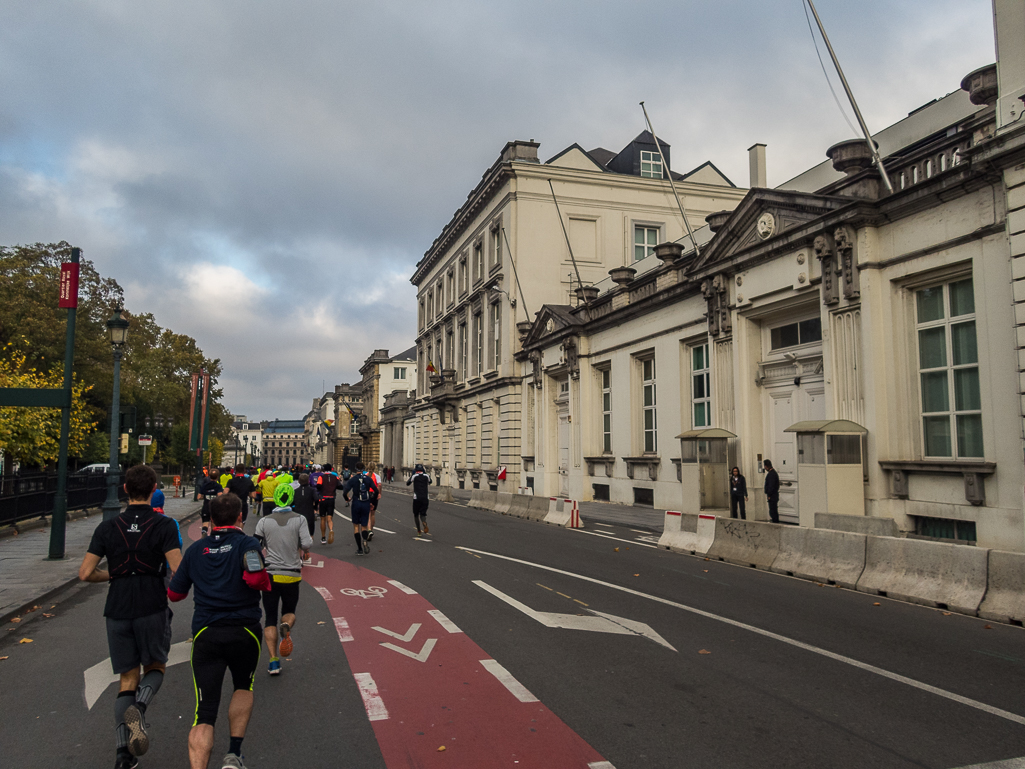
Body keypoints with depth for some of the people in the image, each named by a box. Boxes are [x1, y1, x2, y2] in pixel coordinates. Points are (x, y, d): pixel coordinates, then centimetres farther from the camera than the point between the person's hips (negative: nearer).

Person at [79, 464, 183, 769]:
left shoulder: (107, 527, 2)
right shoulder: (164, 526, -8)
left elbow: (85, 573, -1)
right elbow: (178, 571, -16)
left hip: (117, 610, 3)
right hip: (153, 609, -3)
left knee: (127, 680, 12)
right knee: (155, 668, 17)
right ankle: (138, 709, -15)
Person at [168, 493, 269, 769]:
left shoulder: (195, 549, 10)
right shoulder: (246, 543, -3)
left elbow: (174, 593, 16)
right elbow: (256, 578, -20)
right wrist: (267, 581, 1)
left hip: (205, 634, 2)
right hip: (245, 631, -1)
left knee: (205, 711, 0)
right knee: (243, 687, 26)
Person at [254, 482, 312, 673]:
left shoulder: (264, 521, 0)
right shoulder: (299, 519, -4)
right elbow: (306, 544, -13)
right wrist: (304, 552, 10)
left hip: (270, 574, 1)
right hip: (292, 575, 0)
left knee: (270, 618, 9)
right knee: (289, 612, 19)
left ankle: (274, 662, 1)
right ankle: (286, 626, -17)